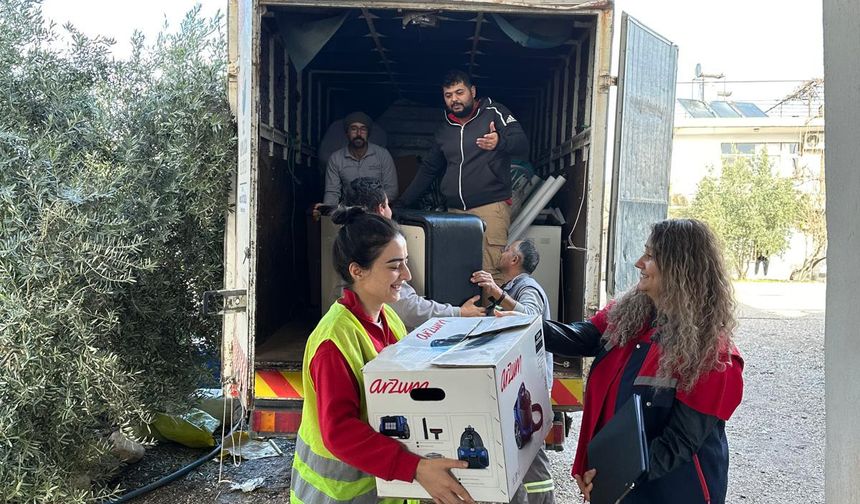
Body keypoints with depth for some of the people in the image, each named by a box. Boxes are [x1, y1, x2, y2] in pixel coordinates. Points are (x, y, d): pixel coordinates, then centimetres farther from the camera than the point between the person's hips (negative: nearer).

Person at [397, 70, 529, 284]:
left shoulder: (494, 112, 4)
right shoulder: (444, 129, 19)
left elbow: (522, 146, -7)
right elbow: (428, 170, 27)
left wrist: (500, 142, -30)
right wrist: (402, 203, 22)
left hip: (491, 207, -5)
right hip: (455, 211, 6)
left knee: (490, 274, -16)